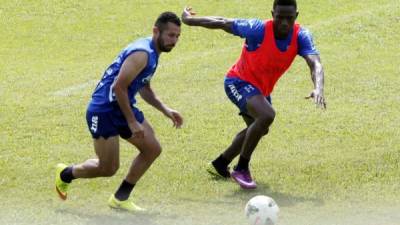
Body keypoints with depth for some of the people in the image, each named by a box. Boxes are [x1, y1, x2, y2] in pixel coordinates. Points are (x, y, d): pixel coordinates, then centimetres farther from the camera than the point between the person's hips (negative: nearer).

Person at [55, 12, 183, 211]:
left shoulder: (151, 52, 9)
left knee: (152, 149, 2)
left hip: (124, 107, 10)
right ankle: (65, 174, 26)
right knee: (108, 169, -2)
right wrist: (132, 122, -21)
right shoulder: (142, 53, -23)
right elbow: (118, 87, -26)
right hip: (104, 112, -10)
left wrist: (165, 110, 14)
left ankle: (120, 198, 12)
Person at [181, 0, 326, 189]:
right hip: (239, 82, -7)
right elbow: (222, 23, -17)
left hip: (262, 89, 7)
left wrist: (318, 88, -54)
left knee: (259, 129, 26)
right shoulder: (258, 30, -29)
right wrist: (189, 20, -5)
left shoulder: (301, 37, -19)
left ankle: (219, 165, 48)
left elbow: (315, 63, -32)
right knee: (267, 115, -31)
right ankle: (241, 169, -16)